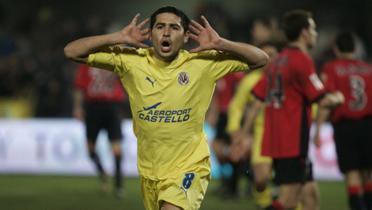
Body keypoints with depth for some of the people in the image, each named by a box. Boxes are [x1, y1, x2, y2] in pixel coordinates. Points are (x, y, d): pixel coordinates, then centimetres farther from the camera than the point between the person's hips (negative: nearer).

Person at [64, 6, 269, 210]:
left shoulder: (203, 63, -8)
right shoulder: (131, 61, -5)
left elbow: (260, 59, -4)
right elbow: (71, 51, -6)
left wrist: (221, 44, -17)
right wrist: (118, 38, -15)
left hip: (189, 167, -4)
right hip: (149, 170, 4)